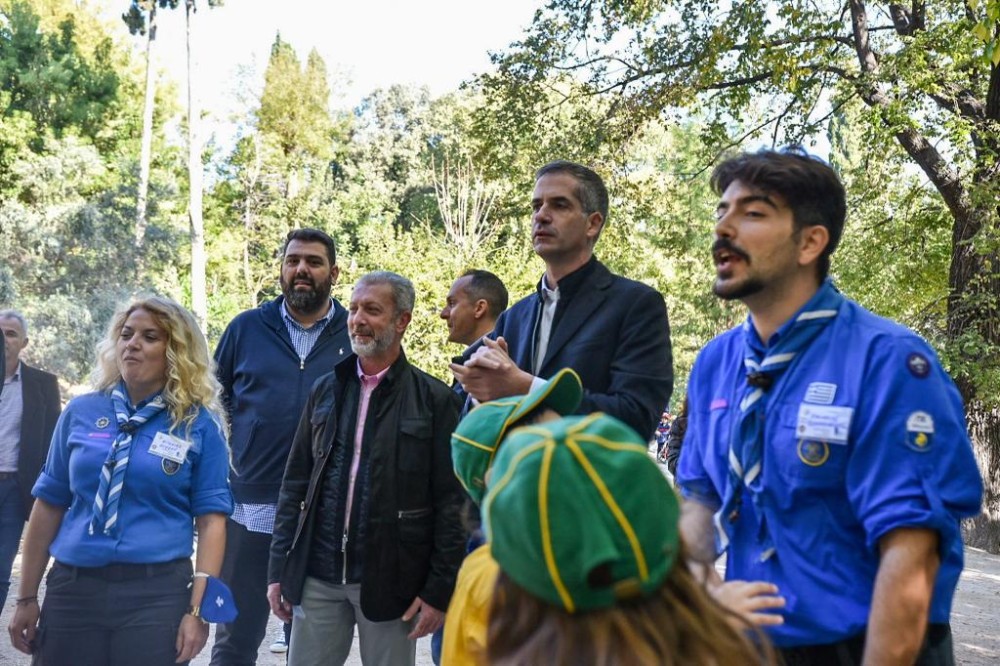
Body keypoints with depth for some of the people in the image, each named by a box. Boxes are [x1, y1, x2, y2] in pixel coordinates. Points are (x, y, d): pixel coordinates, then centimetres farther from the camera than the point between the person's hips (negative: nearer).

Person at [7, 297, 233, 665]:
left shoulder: (200, 424, -1)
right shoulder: (80, 412, 6)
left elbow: (210, 519, -4)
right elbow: (49, 505, 10)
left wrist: (198, 610, -10)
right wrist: (27, 597, 9)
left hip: (158, 593, -2)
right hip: (72, 589, 3)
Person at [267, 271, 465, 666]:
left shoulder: (434, 399, -4)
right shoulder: (325, 391, 9)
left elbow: (450, 501, -6)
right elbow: (295, 484, 11)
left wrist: (440, 589, -9)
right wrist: (278, 569, 7)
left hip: (390, 581, -3)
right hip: (317, 577, 4)